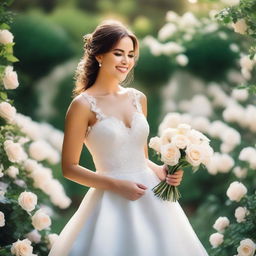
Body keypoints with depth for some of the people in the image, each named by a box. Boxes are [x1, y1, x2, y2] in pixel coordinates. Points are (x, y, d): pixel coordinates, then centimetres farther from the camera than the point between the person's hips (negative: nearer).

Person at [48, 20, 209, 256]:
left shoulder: (138, 98, 8)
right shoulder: (83, 105, -9)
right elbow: (69, 168, -8)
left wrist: (161, 171, -2)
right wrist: (116, 185, -16)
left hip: (151, 199, 6)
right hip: (112, 202, -5)